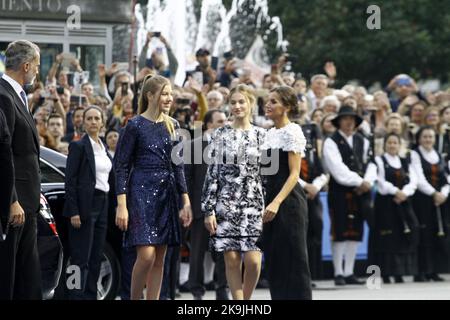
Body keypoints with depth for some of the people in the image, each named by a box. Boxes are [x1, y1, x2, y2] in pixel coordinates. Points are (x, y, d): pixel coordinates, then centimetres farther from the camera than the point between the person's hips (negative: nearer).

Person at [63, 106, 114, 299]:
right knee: (81, 258, -9)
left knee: (96, 258, 7)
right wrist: (73, 212, -17)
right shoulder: (78, 146, -5)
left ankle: (91, 296, 10)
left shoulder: (104, 148, 16)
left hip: (102, 205, 7)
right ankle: (77, 296, -10)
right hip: (85, 205, -7)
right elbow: (70, 181, -10)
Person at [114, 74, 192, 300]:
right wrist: (121, 205, -14)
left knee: (159, 258, 4)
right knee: (146, 254, -16)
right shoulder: (136, 125, -4)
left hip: (167, 194, 6)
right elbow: (122, 166, -6)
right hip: (142, 192, -6)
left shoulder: (172, 126, 12)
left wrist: (185, 201, 9)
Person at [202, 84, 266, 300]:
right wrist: (209, 210, -3)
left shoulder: (261, 135, 6)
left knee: (253, 259, -10)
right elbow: (212, 173, 3)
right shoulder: (221, 135, 5)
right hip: (226, 203, 0)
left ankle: (246, 297, 14)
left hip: (254, 203, 0)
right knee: (231, 259, -1)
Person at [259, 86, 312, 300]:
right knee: (274, 262, 8)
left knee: (292, 260, -6)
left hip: (288, 200, -9)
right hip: (271, 198, 9)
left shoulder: (292, 132, -9)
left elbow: (294, 174, -16)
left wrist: (277, 202, -26)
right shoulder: (270, 133, 15)